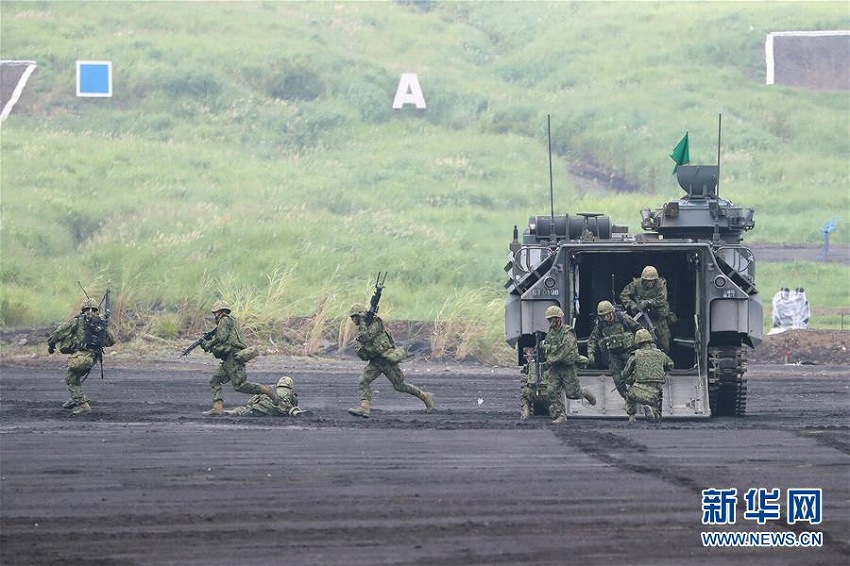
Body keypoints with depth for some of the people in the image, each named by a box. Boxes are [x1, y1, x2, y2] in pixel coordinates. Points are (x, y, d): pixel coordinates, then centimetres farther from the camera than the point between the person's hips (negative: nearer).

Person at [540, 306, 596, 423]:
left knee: (572, 393, 0)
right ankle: (560, 416, -2)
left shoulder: (567, 333, -14)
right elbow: (546, 348, 23)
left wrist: (549, 361, -26)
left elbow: (563, 351, -23)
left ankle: (585, 394, 32)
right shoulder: (550, 333, 9)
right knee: (552, 391, -7)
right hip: (554, 368, 6)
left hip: (567, 366, -6)